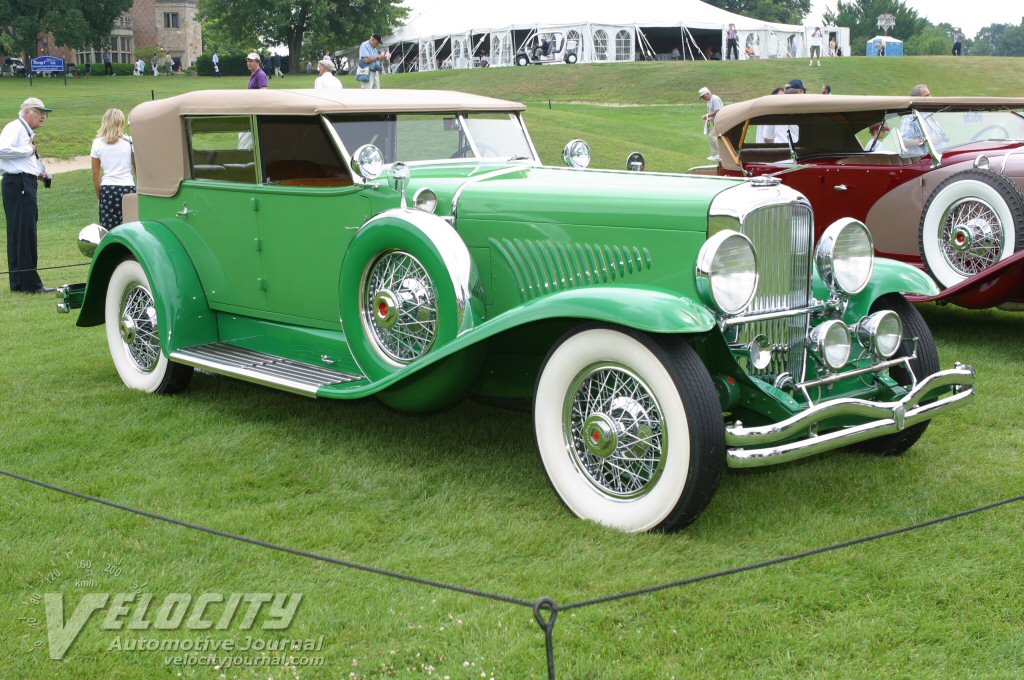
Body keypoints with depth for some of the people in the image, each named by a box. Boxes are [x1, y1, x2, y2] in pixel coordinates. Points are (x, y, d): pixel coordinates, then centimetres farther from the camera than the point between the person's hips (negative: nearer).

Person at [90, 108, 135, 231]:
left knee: (108, 232, 1)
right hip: (128, 188, -1)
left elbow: (95, 174, 8)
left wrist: (99, 197, 15)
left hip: (107, 190, 1)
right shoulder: (129, 141, 1)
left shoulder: (97, 143, 4)